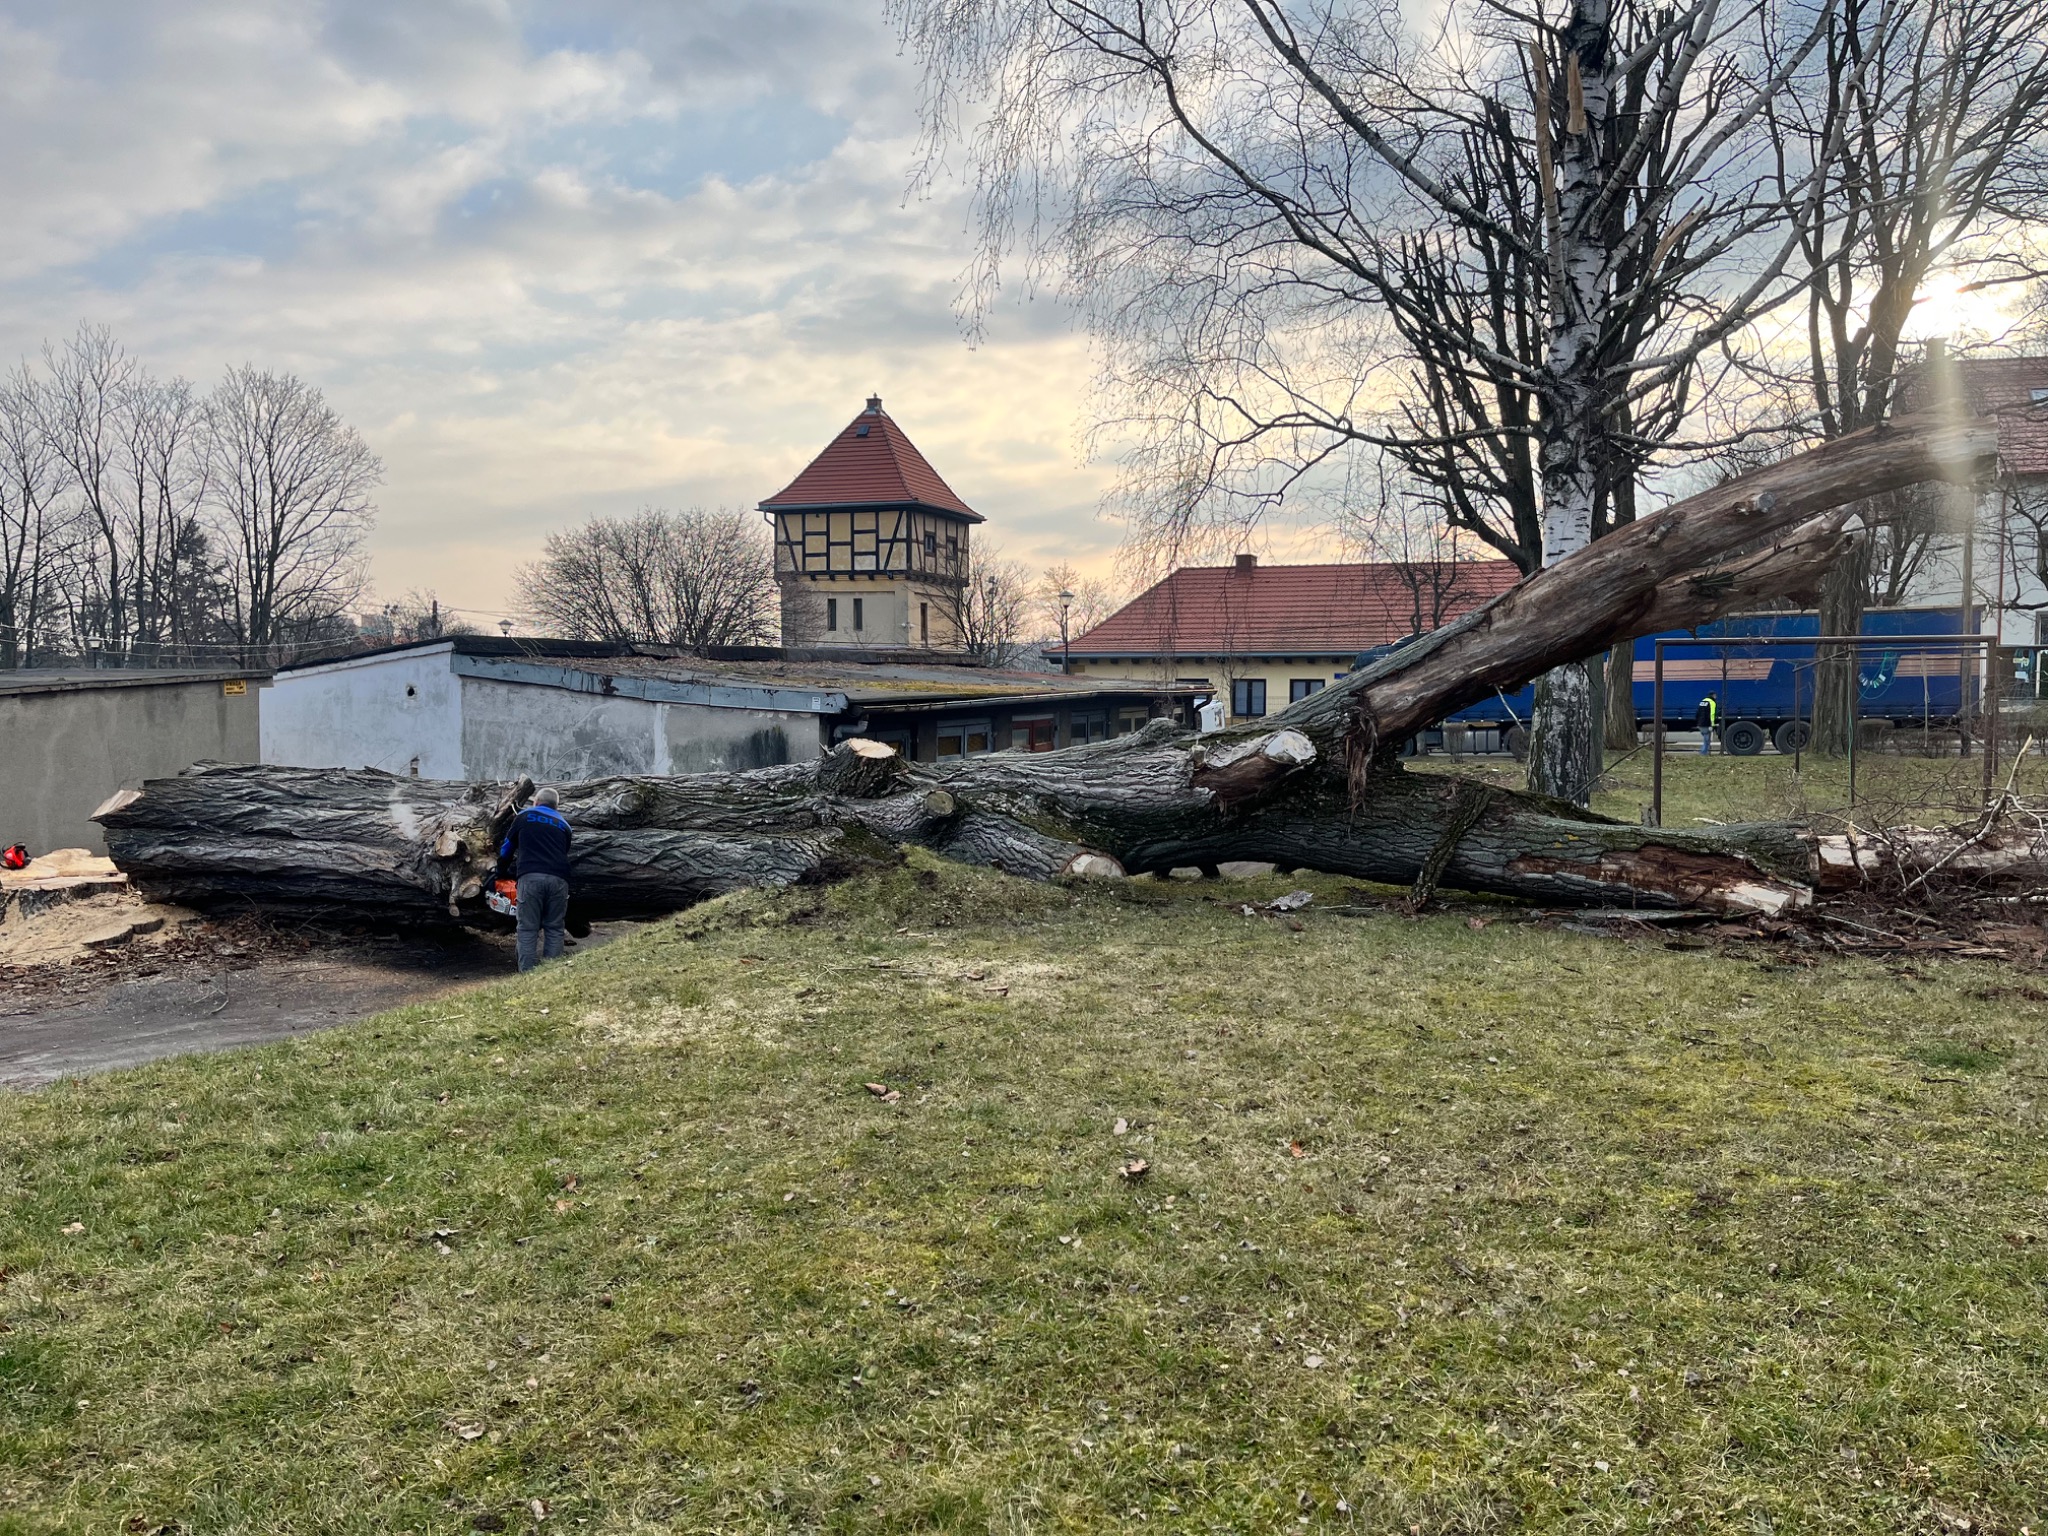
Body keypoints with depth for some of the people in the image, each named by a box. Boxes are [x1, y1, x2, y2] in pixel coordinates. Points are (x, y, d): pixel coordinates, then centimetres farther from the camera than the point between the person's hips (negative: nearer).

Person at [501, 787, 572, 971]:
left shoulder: (524, 816, 19)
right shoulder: (564, 824, 23)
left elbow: (508, 846, 31)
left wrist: (503, 859, 53)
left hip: (530, 877, -2)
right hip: (558, 879, 2)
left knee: (528, 929, -1)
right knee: (555, 929, 6)